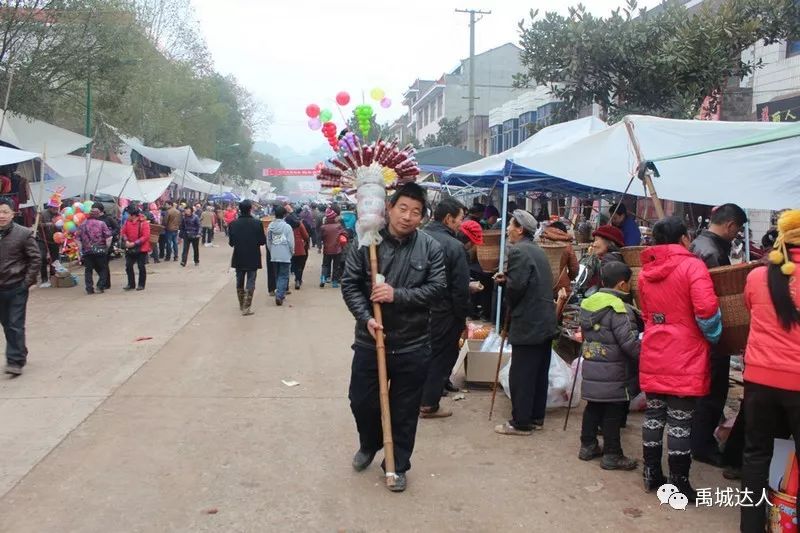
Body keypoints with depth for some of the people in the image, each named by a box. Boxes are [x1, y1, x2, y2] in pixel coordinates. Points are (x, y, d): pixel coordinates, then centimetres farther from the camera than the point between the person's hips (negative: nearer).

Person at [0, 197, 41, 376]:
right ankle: (19, 354, 29)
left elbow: (36, 258, -7)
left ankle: (15, 361, 3)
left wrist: (28, 281, -11)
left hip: (17, 287, -5)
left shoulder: (23, 233, -10)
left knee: (15, 324, -3)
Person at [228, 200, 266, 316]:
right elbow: (263, 241, -10)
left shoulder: (233, 224, -8)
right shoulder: (257, 223, -14)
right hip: (253, 258, -3)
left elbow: (230, 242, -3)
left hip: (238, 258, 3)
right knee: (250, 282, 4)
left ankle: (241, 305, 29)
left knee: (239, 281, 17)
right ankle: (246, 308, -3)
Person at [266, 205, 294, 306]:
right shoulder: (287, 226, -13)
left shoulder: (270, 226, 0)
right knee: (283, 276, 0)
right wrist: (291, 252, 7)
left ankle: (280, 294, 25)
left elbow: (268, 241, 6)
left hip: (274, 256, 5)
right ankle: (279, 295, -12)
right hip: (285, 255, -5)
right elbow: (291, 242, -10)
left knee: (277, 275, 18)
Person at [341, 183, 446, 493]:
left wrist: (397, 296, -20)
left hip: (412, 345, 0)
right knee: (361, 401, 13)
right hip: (370, 340, 1)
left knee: (405, 411, 10)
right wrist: (365, 318, -18)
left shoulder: (430, 248, -4)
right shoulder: (367, 243, -5)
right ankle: (369, 446, 43)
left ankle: (398, 465, 30)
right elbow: (350, 284, -4)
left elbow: (437, 287, -9)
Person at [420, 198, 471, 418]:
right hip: (443, 313, -6)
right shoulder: (454, 246, -18)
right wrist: (463, 317, -5)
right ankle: (429, 405, 15)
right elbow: (461, 288, -17)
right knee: (441, 357, 9)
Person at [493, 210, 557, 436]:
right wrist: (507, 279, 4)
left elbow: (516, 286, -21)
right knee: (539, 374, 15)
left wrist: (510, 305, -2)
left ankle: (521, 422, 5)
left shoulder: (517, 251, -14)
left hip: (527, 324, -9)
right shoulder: (538, 251, 15)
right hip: (545, 321, 10)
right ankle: (536, 417, 24)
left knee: (520, 376, -1)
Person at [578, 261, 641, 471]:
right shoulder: (618, 309, -17)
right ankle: (612, 455, 10)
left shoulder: (588, 304, 8)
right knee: (613, 413, 2)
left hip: (591, 369, 7)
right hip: (613, 374, -7)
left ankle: (587, 446, 26)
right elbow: (629, 343, -20)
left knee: (593, 407, 17)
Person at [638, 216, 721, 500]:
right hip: (685, 356, -6)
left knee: (654, 414, 14)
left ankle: (651, 474, 23)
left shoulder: (645, 271, 9)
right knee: (680, 420, 1)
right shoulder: (692, 265, -11)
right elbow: (706, 309, -21)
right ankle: (678, 483, 9)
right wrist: (713, 335, -4)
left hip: (653, 353, 6)